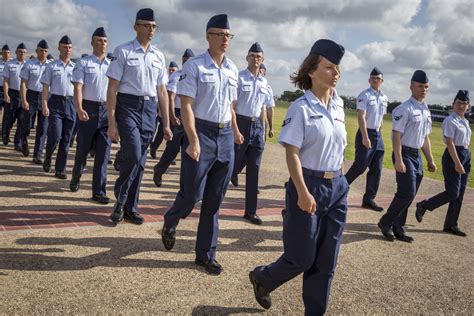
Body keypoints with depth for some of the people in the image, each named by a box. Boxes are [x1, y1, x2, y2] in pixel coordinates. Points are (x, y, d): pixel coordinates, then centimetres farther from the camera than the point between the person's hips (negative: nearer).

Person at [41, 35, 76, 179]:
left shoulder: (76, 67, 10)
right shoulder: (51, 66, 4)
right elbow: (45, 87, 2)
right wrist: (44, 105, -8)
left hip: (71, 104, 2)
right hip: (56, 103, -2)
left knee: (66, 139, 3)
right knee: (55, 136, -10)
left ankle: (60, 169, 12)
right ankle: (48, 158, 21)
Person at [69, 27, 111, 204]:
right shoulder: (83, 63, 2)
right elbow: (78, 87, -6)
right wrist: (79, 109, -20)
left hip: (107, 110, 3)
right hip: (88, 109, -3)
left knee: (103, 151, -1)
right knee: (83, 148, 8)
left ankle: (98, 191, 2)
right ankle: (75, 179, 33)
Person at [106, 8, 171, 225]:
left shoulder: (158, 56, 11)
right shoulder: (123, 52, -3)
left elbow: (162, 91, 14)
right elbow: (112, 88, -6)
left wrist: (166, 123, 11)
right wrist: (112, 123, -11)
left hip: (150, 109, 5)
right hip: (127, 106, -5)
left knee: (140, 161, 8)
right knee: (132, 156, -16)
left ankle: (130, 207, 22)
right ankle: (120, 200, 8)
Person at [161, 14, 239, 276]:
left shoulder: (233, 69, 11)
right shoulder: (194, 66, -6)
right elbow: (186, 105, -12)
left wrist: (234, 131, 21)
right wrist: (193, 141, -19)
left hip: (225, 136, 5)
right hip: (201, 132, -5)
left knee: (214, 200, 8)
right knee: (192, 193, -3)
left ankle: (206, 254, 20)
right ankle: (170, 222, 33)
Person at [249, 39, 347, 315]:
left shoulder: (338, 106, 7)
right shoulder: (301, 108, -11)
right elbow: (292, 153, -15)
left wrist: (338, 180, 12)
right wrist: (303, 192, -20)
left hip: (337, 187, 6)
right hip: (310, 185, -6)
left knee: (327, 260, 10)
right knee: (302, 258, 4)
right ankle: (262, 278, 32)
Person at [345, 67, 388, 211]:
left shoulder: (384, 98, 12)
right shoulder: (365, 95, -10)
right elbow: (361, 117, -16)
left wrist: (378, 133, 13)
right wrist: (365, 137, -22)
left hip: (378, 135, 7)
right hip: (366, 133, -7)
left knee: (376, 169, 6)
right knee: (360, 165, -7)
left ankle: (369, 199, 13)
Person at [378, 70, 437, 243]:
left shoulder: (426, 110, 13)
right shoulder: (405, 109, -12)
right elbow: (396, 135, -17)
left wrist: (430, 160, 17)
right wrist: (398, 160, -22)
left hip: (416, 155, 8)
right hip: (404, 153, -8)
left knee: (409, 194, 10)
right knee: (407, 193, -11)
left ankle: (398, 228, 21)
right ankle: (385, 223, 6)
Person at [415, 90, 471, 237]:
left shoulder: (465, 121, 15)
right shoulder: (450, 120, -11)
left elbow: (465, 141, 16)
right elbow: (450, 143, -17)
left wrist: (464, 162, 11)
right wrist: (457, 163, -21)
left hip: (466, 156, 8)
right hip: (453, 156, -8)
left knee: (459, 194, 9)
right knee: (452, 193, -9)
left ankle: (451, 225, 17)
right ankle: (423, 205, 10)